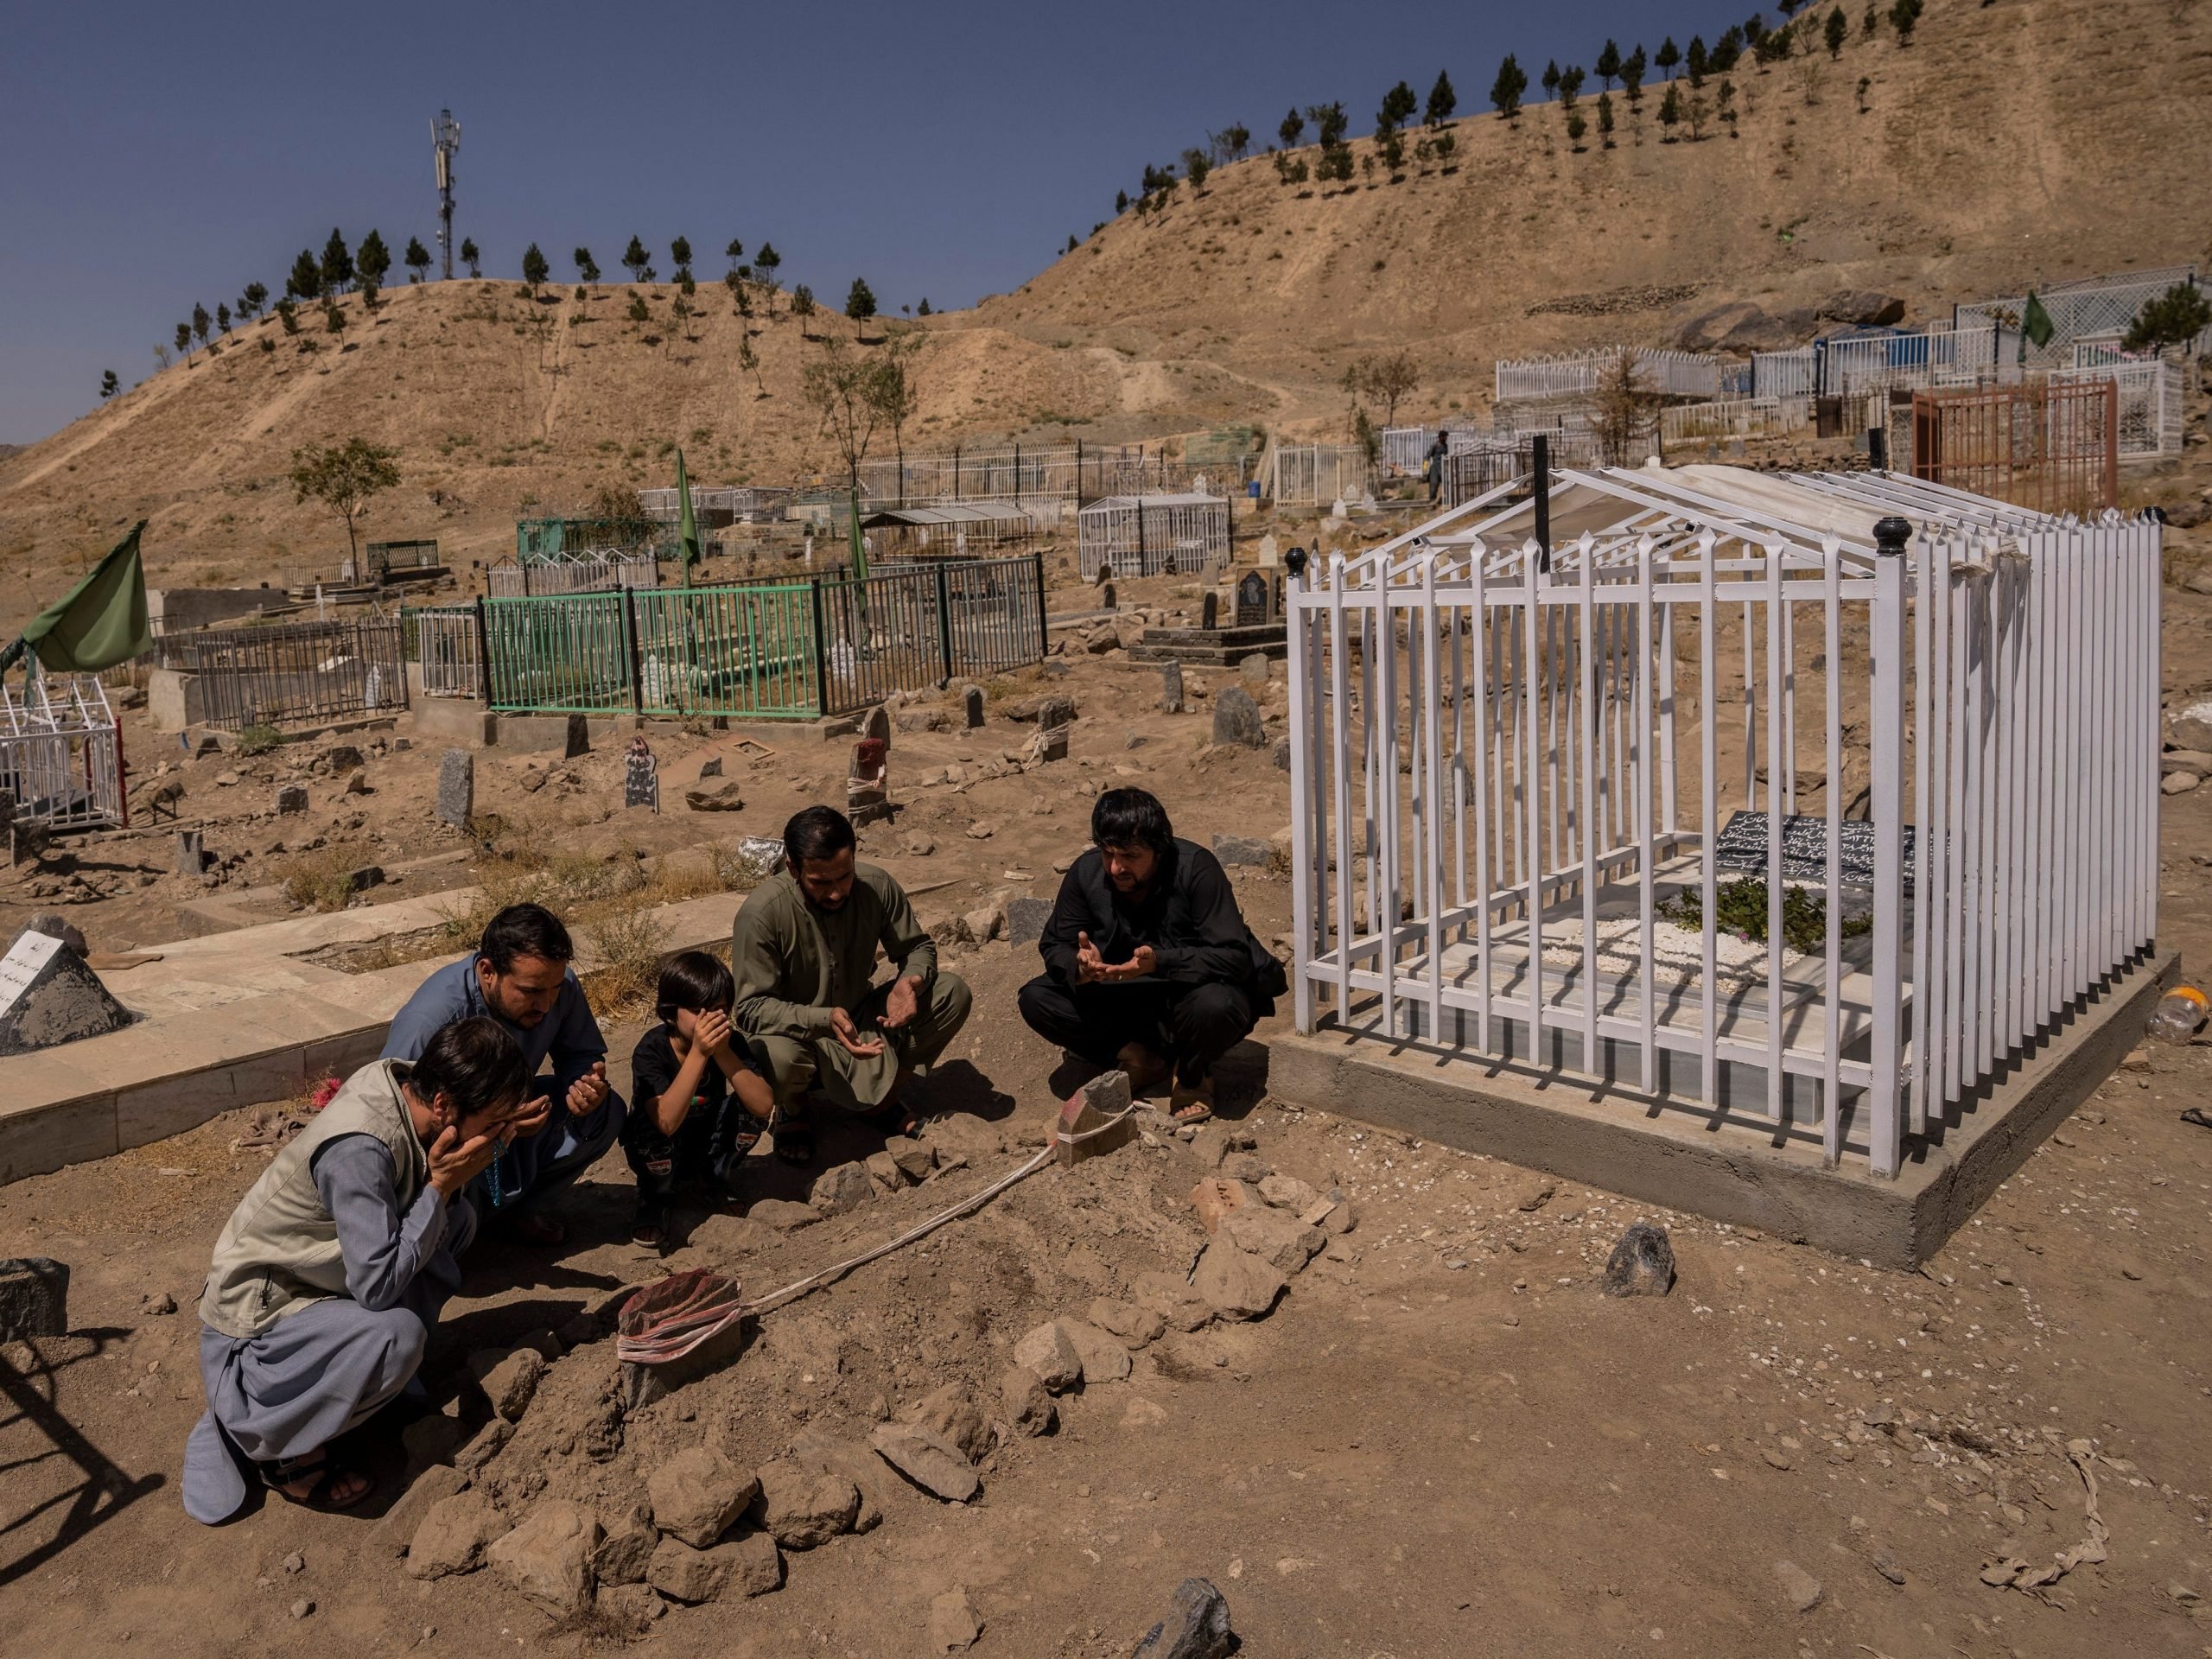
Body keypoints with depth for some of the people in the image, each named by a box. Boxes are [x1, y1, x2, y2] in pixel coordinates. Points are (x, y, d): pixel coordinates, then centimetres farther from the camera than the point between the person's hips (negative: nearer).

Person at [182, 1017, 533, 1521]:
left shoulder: (403, 1084, -10)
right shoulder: (359, 1149, -34)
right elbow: (378, 1286, -32)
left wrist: (500, 1134, -11)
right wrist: (441, 1184, -28)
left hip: (321, 1280, 9)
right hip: (257, 1317, -9)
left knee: (457, 1219, -2)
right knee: (397, 1337, -32)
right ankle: (278, 1444, -6)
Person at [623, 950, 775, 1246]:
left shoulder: (729, 1041, -16)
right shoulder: (651, 1050, -26)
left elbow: (764, 1106, -29)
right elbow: (667, 1122, -40)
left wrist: (722, 1052, -37)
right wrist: (698, 1053, -44)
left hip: (708, 1149, 3)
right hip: (658, 1154, -3)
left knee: (749, 1106, -22)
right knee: (653, 1126, -34)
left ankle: (714, 1179, 4)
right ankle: (654, 1200, -4)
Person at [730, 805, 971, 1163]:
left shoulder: (876, 886, -15)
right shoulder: (761, 912, -26)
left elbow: (918, 947, 0)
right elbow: (751, 1009, -24)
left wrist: (911, 981, -26)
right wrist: (824, 1020, -41)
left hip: (863, 1023, 4)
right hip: (798, 1036, -4)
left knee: (953, 994, -15)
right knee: (775, 1057, -40)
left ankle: (883, 1100, 7)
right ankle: (792, 1108, 2)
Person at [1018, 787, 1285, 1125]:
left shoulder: (1196, 867, -23)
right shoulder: (1086, 872, -11)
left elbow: (1234, 957, -28)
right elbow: (1054, 945, -5)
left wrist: (1159, 962, -43)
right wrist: (1079, 967, -32)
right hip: (1123, 1000, 4)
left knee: (1214, 1005, -39)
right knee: (1036, 999, -16)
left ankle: (1191, 1074, -3)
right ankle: (1140, 1059, -2)